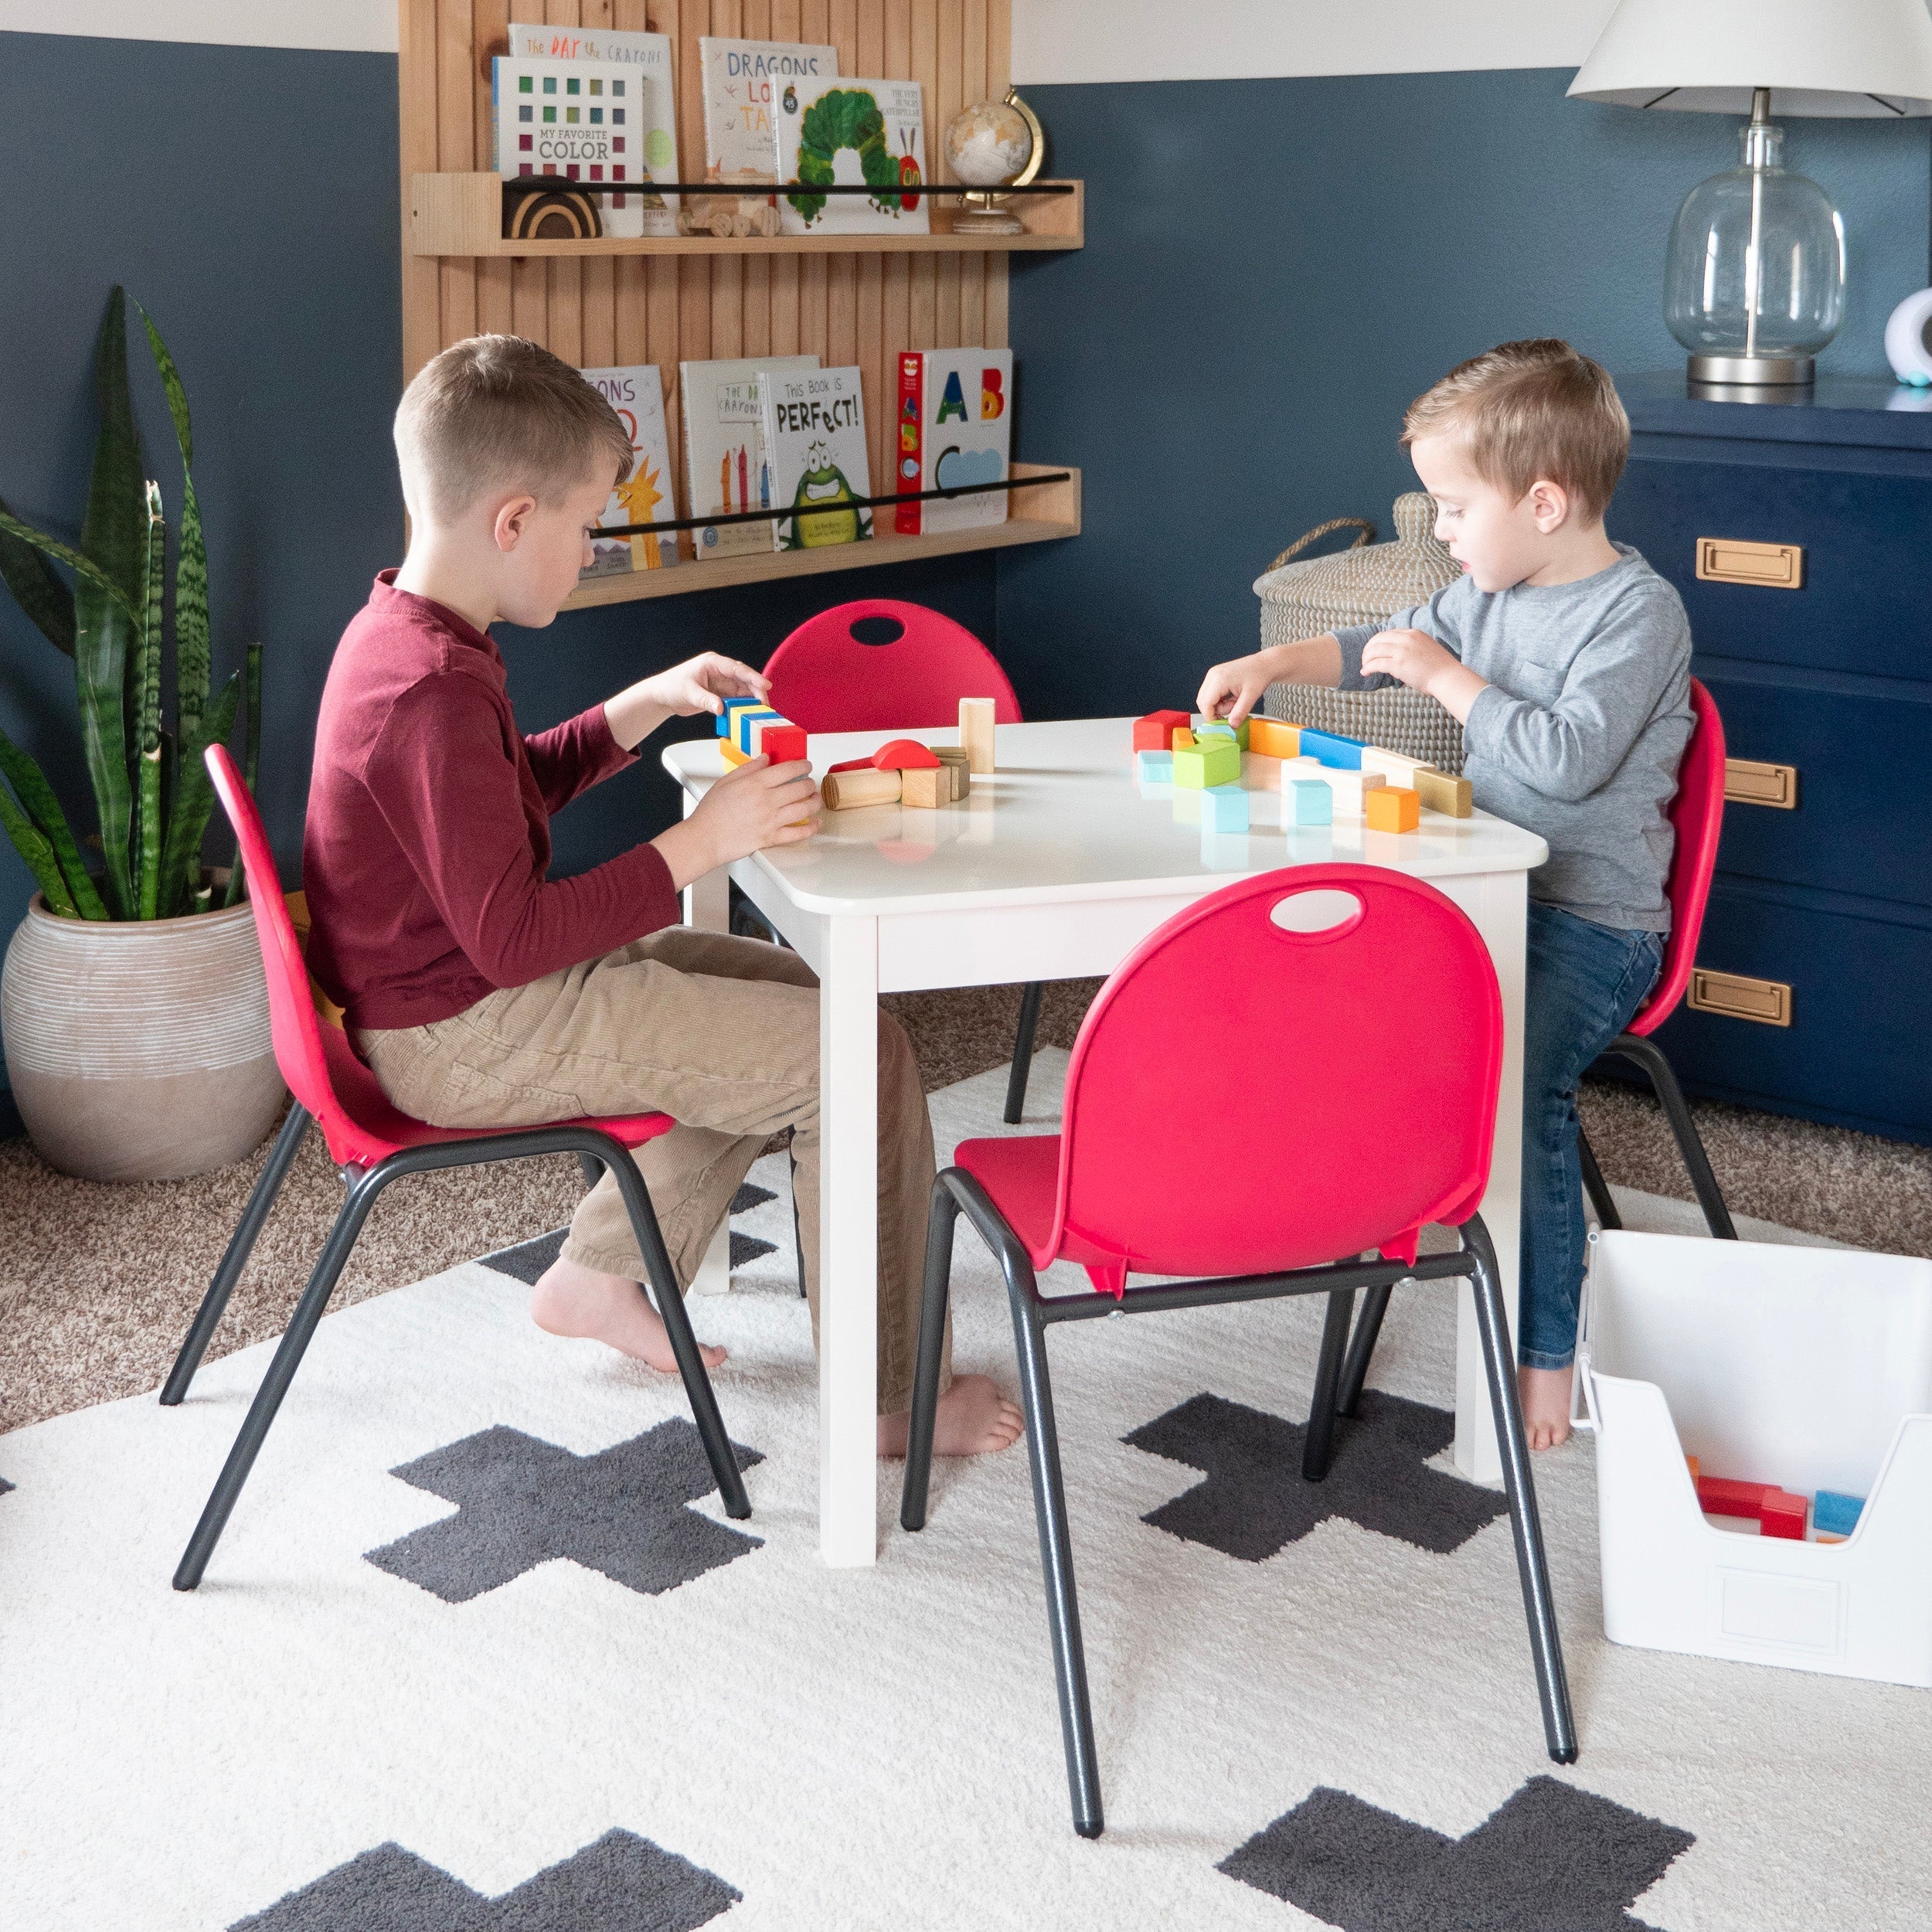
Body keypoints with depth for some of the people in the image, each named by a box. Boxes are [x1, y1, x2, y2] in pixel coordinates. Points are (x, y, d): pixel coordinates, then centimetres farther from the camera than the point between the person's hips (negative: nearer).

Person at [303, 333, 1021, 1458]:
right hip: (472, 1037, -11)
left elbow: (513, 786, 23)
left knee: (785, 993, 22)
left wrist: (647, 707, 12)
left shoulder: (403, 634, 7)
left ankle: (599, 1276, 25)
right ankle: (883, 1396, 0)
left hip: (460, 986, 11)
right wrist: (704, 842, -23)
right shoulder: (435, 692, -26)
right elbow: (512, 938, -27)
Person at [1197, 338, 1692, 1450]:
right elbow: (1379, 648, 26)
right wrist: (1275, 664, 11)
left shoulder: (1640, 612, -14)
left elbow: (1566, 759, -26)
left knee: (1516, 1078, -30)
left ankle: (1547, 1356, -21)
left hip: (1594, 922, -8)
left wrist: (1445, 676, -19)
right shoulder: (1490, 591, 10)